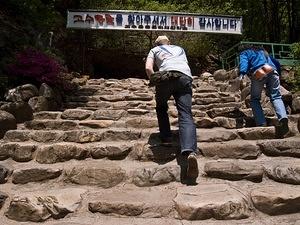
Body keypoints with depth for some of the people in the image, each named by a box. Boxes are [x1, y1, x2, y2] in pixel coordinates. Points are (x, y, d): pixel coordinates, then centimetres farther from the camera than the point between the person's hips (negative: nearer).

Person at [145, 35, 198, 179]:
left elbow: (148, 68, 12)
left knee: (161, 108, 26)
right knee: (186, 116, -13)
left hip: (166, 76, -2)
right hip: (185, 76, 2)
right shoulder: (179, 49, 40)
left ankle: (166, 138, 13)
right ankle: (190, 151, -34)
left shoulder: (154, 50, 29)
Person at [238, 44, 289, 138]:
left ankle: (262, 124, -6)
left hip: (258, 73, -4)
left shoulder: (244, 53, 22)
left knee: (254, 100, 9)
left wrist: (241, 74, -17)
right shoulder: (262, 51, 38)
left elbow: (243, 62, -1)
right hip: (272, 71, 4)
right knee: (276, 97, 1)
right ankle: (283, 118, -26)